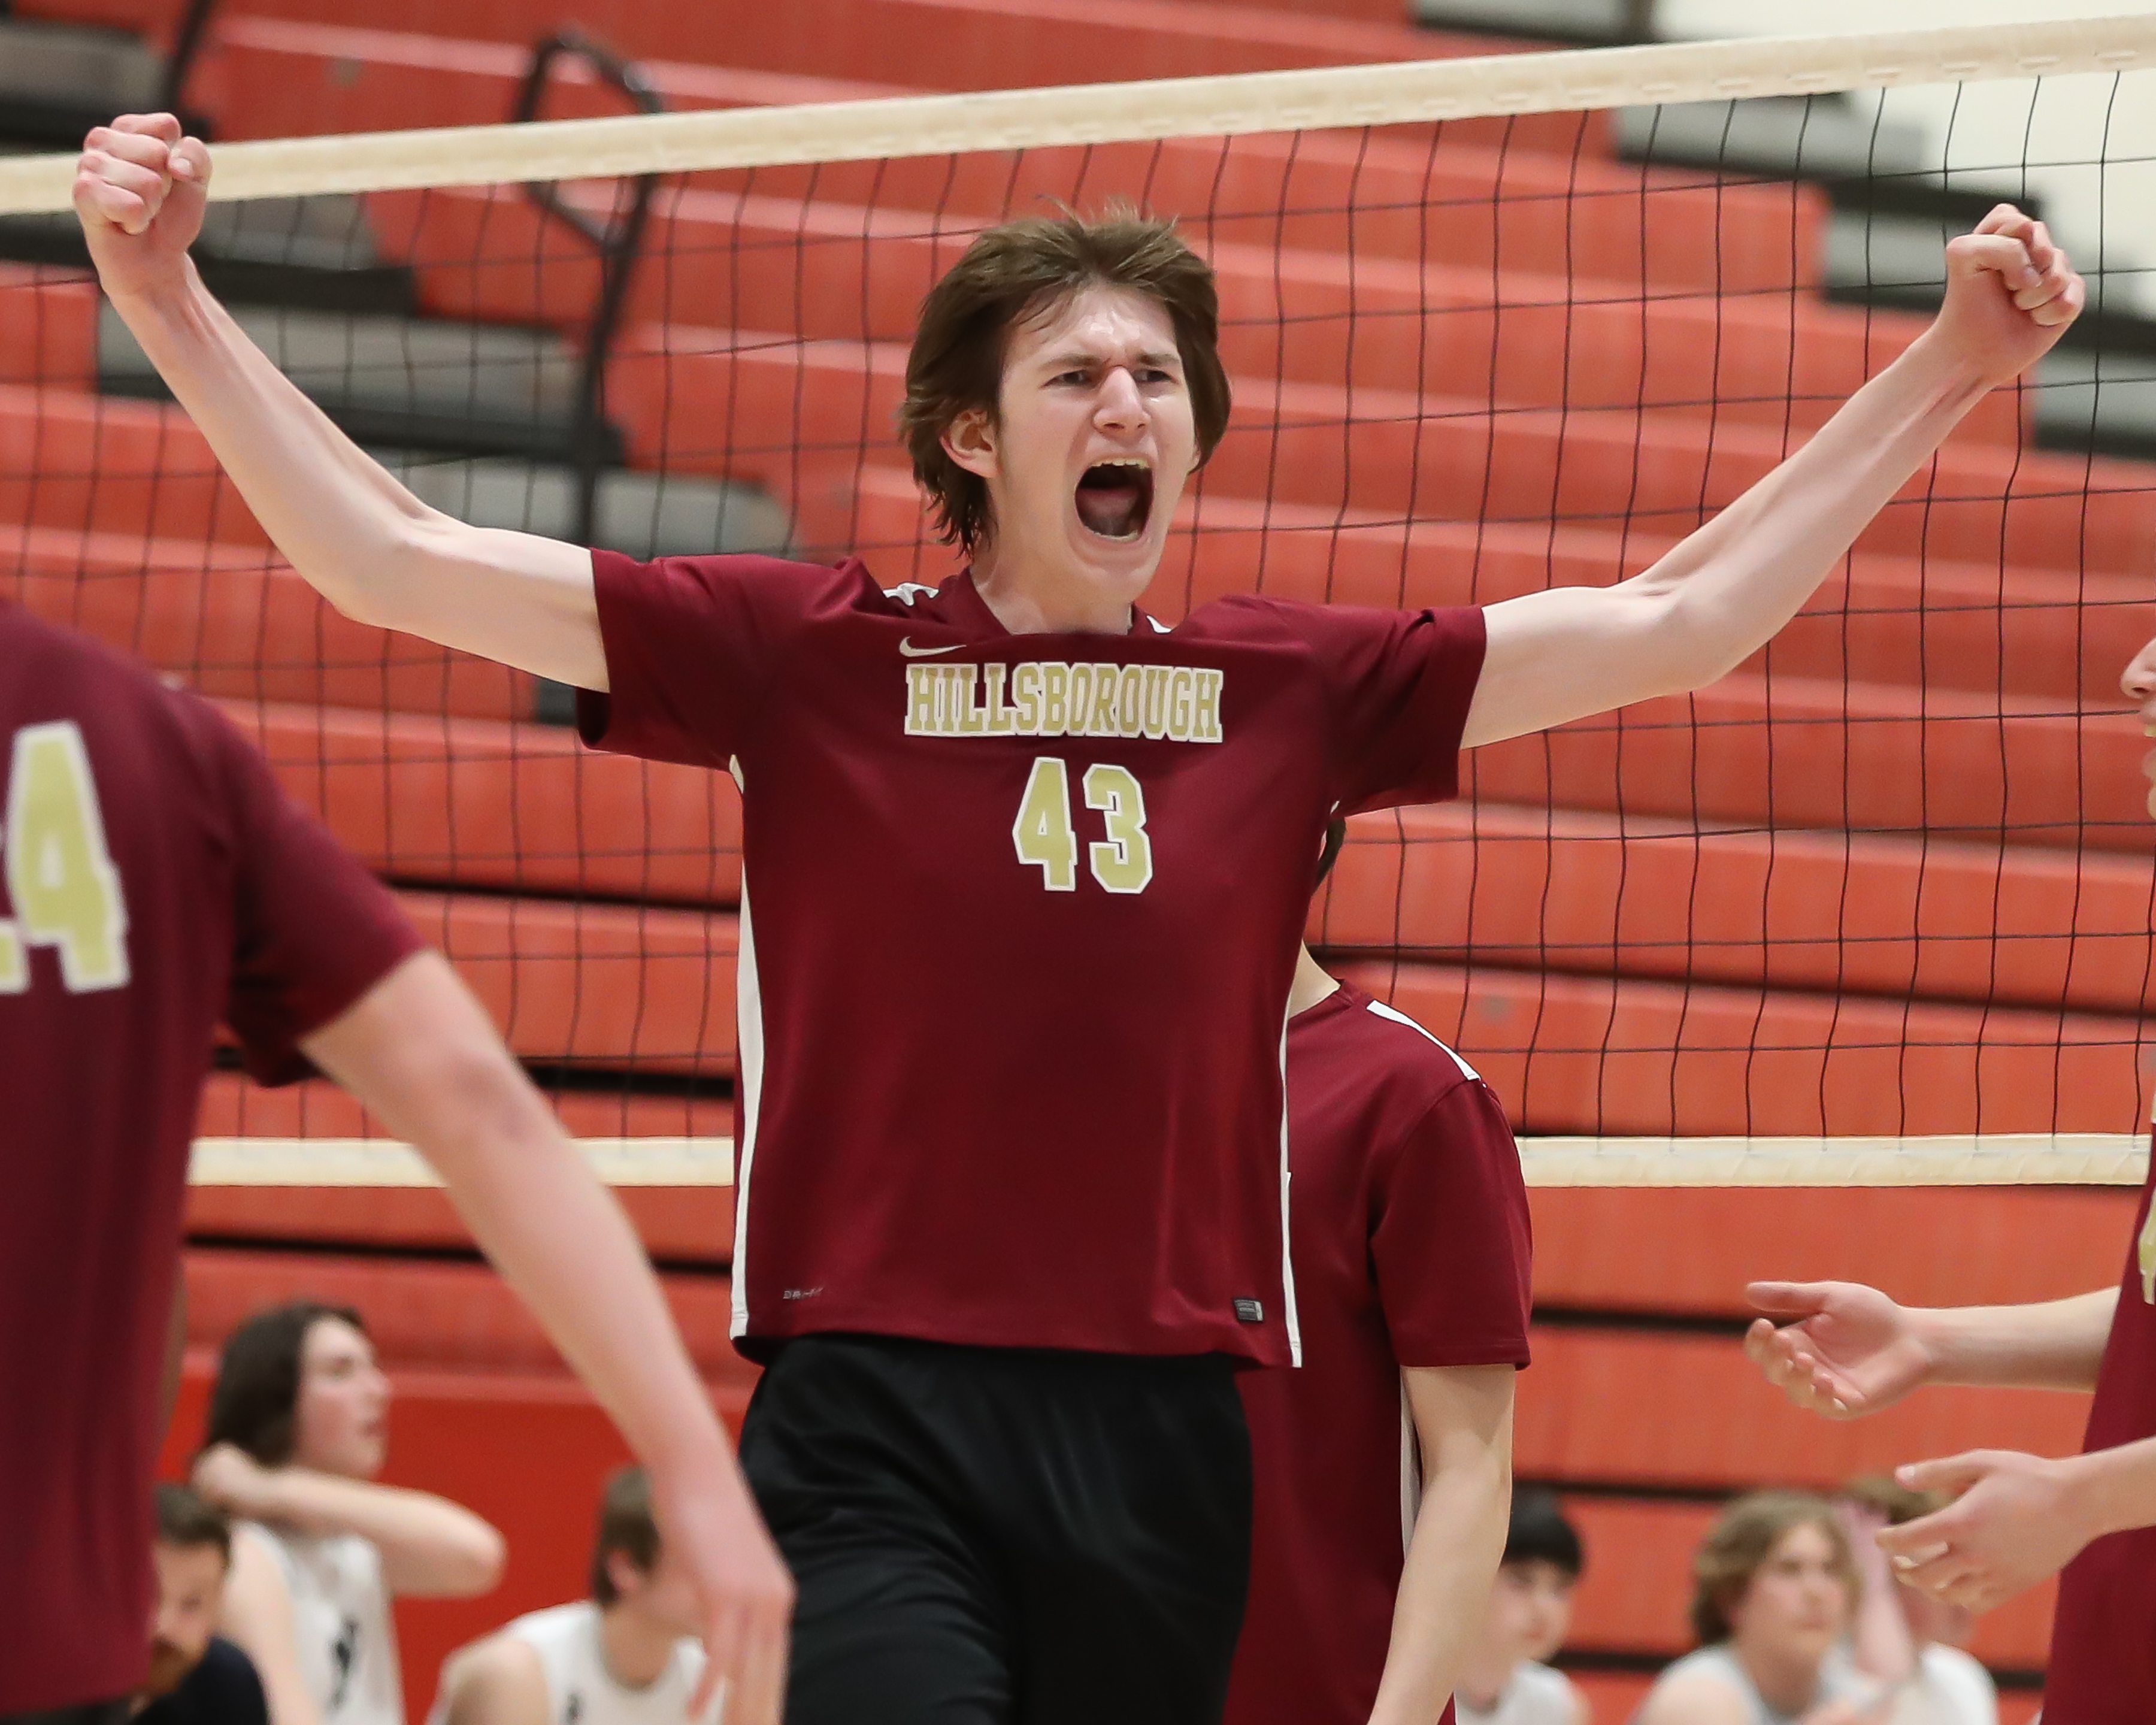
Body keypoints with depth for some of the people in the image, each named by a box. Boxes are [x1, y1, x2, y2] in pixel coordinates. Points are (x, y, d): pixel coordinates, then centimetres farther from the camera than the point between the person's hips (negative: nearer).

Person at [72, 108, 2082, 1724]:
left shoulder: (1292, 686, 10)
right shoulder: (808, 658, 3)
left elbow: (1673, 618, 12)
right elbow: (395, 557, 1)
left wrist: (1951, 364, 9)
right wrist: (167, 302, -7)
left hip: (1163, 1445, 3)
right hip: (877, 1429, -3)